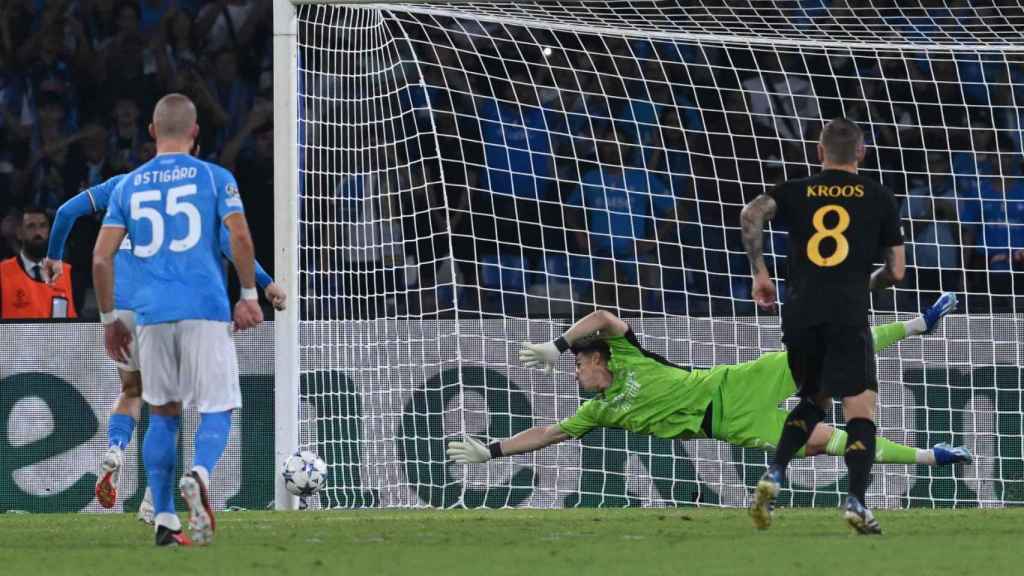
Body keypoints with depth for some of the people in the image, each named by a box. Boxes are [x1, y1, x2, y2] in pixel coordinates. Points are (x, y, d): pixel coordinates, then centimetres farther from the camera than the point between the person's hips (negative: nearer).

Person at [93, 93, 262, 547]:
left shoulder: (128, 186, 12)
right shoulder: (214, 178, 4)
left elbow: (101, 258, 7)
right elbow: (240, 237, -8)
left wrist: (108, 318, 15)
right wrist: (249, 296, 0)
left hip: (151, 314, 3)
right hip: (206, 309, -3)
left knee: (162, 414, 14)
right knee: (216, 409, 1)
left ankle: (164, 519, 9)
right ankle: (199, 475, -30)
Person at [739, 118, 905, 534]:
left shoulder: (795, 192, 13)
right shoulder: (879, 198, 10)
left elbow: (751, 214, -7)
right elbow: (896, 271, 10)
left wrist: (760, 273, 3)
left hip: (800, 313, 3)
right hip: (848, 315, -3)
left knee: (812, 399, 24)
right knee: (861, 409, -4)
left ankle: (774, 476, 6)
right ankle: (856, 503, -20)